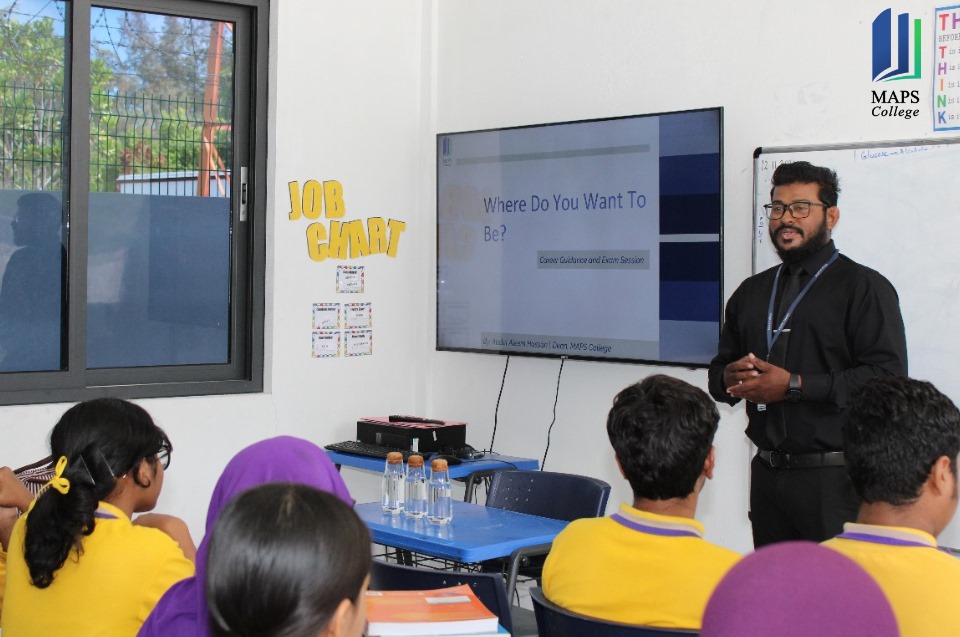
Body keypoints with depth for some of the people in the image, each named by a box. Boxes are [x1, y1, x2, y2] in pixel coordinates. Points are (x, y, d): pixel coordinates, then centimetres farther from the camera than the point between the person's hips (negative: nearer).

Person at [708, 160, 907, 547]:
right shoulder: (751, 292, 18)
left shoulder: (864, 287, -3)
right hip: (766, 472, 6)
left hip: (833, 479, -6)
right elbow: (718, 372, 22)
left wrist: (794, 385, -18)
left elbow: (887, 377, -15)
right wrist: (730, 377, -3)